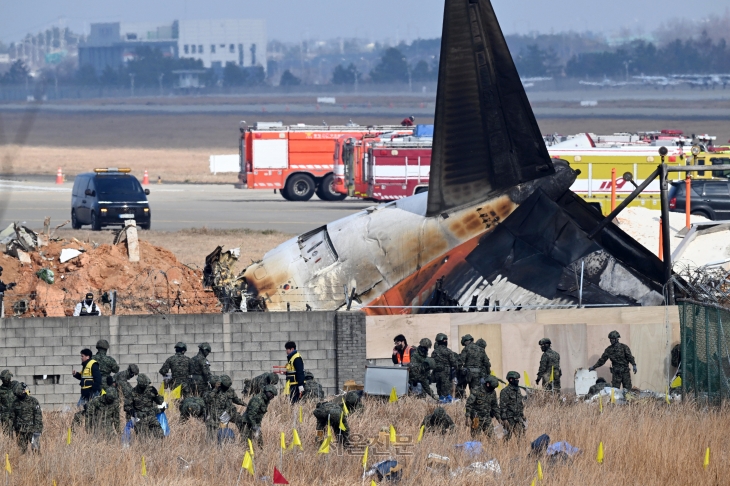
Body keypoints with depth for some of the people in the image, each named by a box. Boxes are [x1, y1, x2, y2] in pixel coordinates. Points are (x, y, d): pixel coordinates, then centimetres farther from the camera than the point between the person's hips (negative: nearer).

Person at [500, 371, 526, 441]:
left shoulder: (517, 390, 13)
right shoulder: (505, 391, -11)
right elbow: (503, 406, -14)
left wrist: (522, 416, 19)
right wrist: (504, 419, -19)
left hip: (518, 418, 7)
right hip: (509, 418, -7)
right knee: (507, 437, -4)